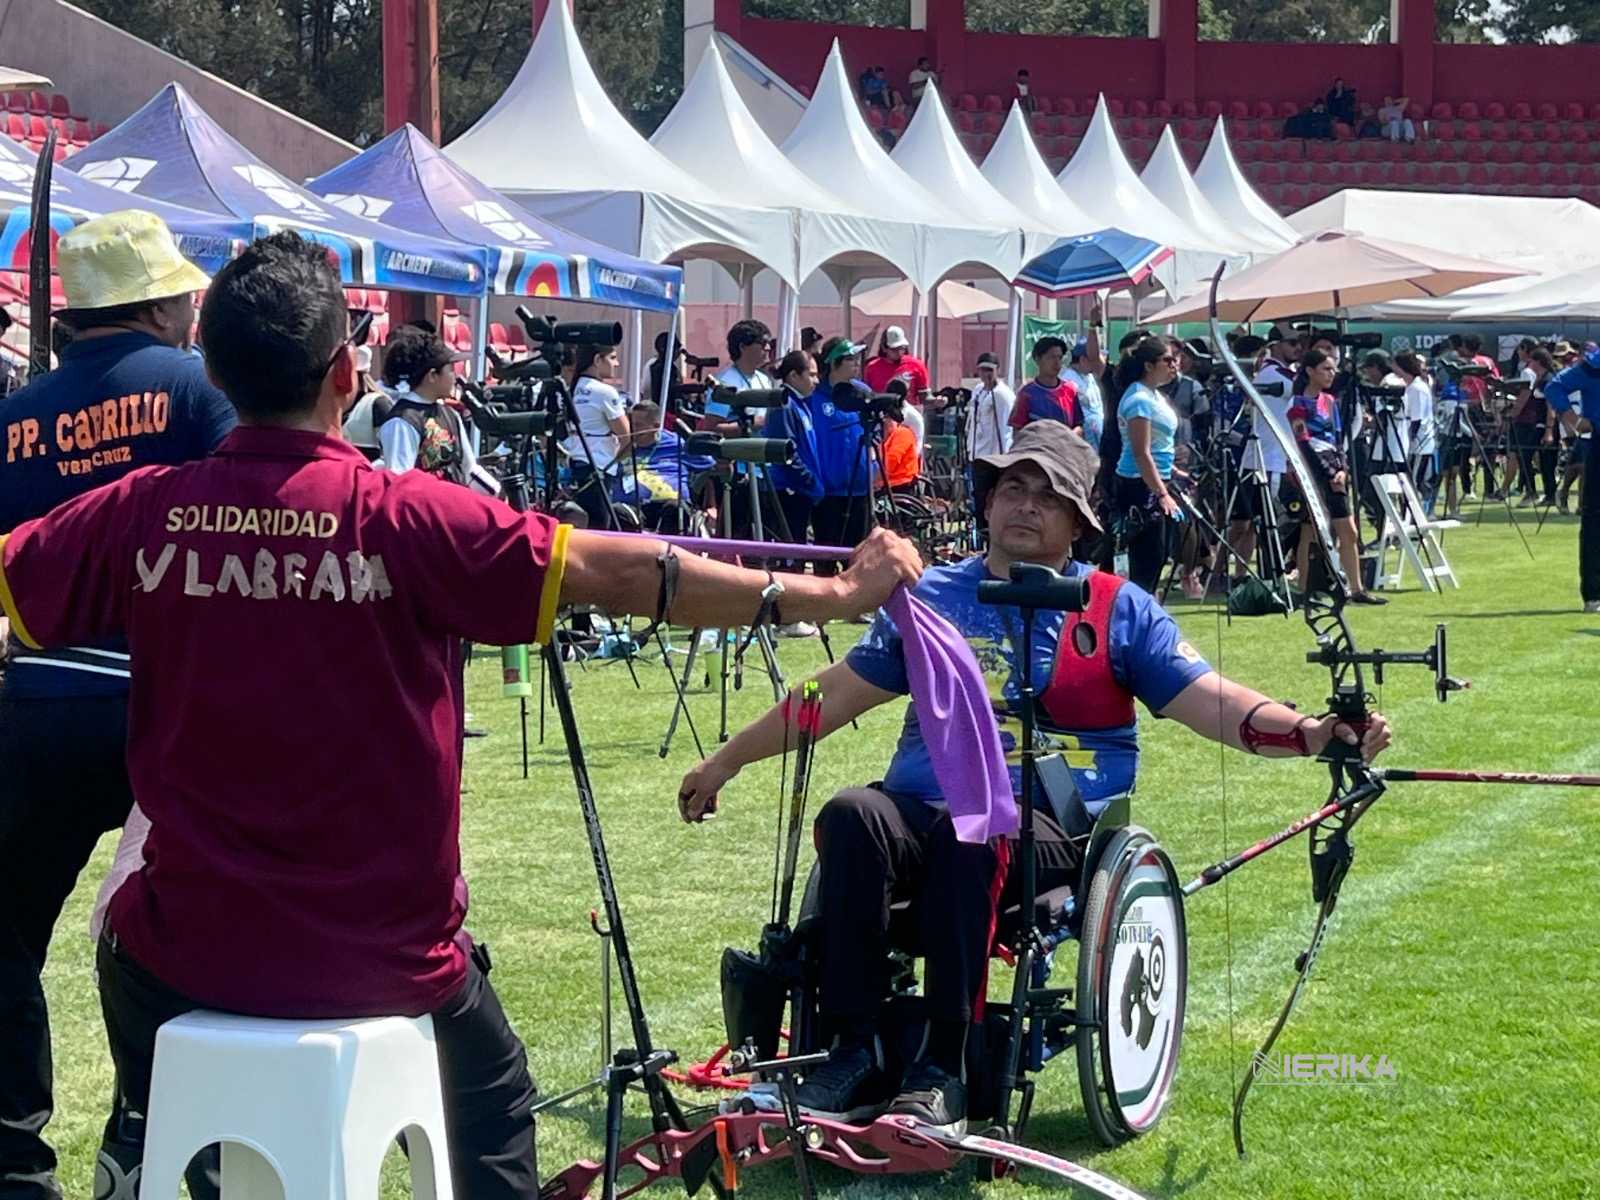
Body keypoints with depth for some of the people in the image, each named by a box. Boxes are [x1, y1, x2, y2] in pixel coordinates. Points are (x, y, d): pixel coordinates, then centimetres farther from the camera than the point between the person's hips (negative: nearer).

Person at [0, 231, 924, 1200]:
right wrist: (838, 594, -5)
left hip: (195, 951, 2)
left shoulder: (141, 515, -9)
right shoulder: (410, 519, -16)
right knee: (493, 1106, 28)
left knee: (130, 935, 37)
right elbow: (621, 575, -14)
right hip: (387, 959, -2)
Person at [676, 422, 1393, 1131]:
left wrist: (1308, 734, -14)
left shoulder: (1119, 611, 12)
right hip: (918, 813, 3)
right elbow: (839, 692, 23)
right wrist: (727, 761, 23)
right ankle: (852, 1057, -29)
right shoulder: (932, 596, 19)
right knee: (850, 818, -31)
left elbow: (1210, 701, 3)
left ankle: (942, 1070, -33)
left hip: (1052, 830, -3)